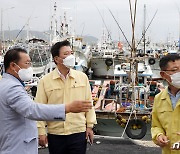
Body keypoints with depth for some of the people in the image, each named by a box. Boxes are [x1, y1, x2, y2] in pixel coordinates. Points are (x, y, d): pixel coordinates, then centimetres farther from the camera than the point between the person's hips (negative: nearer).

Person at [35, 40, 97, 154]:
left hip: (79, 132, 1)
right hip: (55, 134, -1)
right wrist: (41, 132, -5)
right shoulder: (45, 81, -3)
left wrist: (90, 126, 6)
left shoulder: (82, 77, 2)